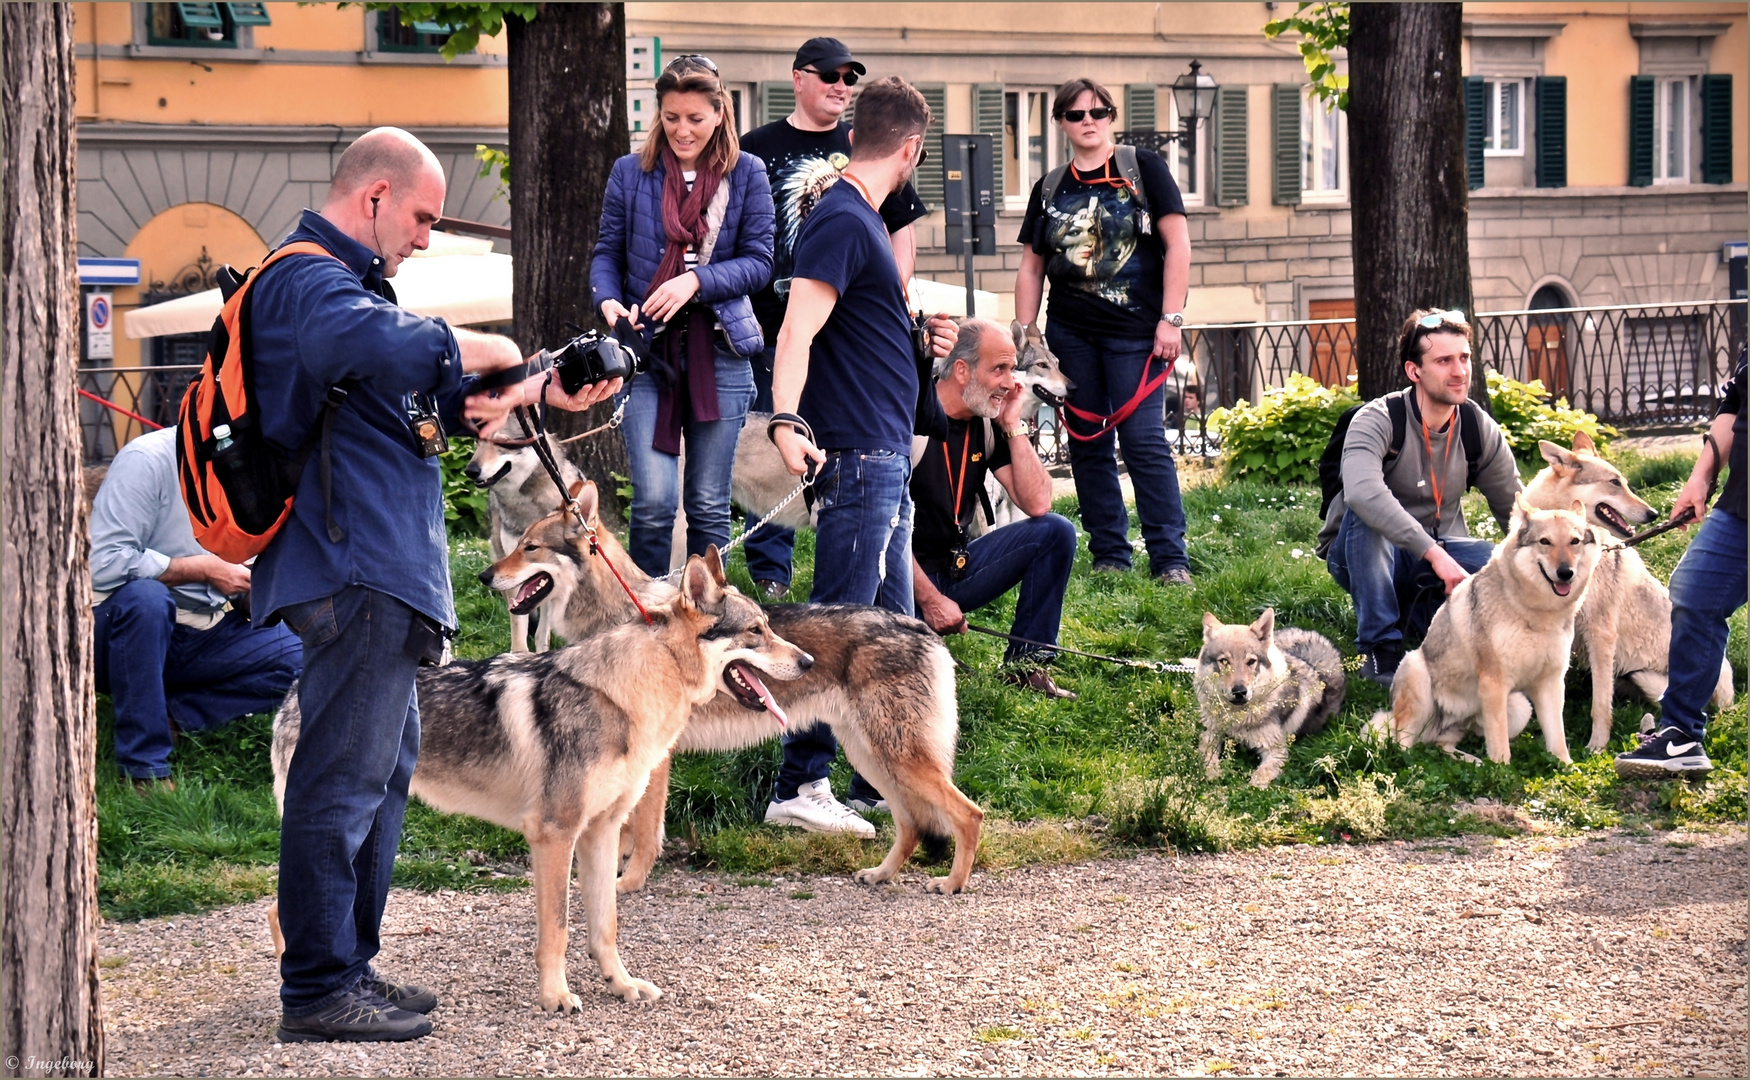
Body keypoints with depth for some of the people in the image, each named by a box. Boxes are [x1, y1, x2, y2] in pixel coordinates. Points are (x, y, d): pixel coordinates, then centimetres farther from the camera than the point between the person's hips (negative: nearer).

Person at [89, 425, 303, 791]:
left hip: (209, 635, 6)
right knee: (144, 595, -40)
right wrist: (205, 569, -21)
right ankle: (144, 769, -30)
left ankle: (169, 716, -11)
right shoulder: (149, 459, -17)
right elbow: (105, 564, -27)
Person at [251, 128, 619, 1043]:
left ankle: (350, 967, 25)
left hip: (377, 569, 12)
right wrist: (473, 350, -21)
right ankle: (319, 992, -7)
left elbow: (434, 397, 28)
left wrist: (542, 391, 14)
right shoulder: (310, 279, -13)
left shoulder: (341, 277, 24)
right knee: (344, 778, -9)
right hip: (353, 567, -12)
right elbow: (374, 345, -37)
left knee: (384, 769, 18)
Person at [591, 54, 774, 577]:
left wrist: (696, 281, -15)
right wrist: (608, 300, -12)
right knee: (654, 501, -9)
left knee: (709, 505, 6)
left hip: (719, 352, 0)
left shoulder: (746, 174, 3)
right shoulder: (630, 173, 5)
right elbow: (607, 254, 9)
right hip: (646, 349, 0)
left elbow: (758, 260, 0)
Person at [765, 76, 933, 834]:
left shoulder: (860, 219, 16)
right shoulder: (841, 220, -14)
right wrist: (786, 421, -39)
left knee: (890, 626, 14)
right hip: (857, 457, -10)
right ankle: (798, 786, -10)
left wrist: (919, 334, 49)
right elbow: (796, 332, -25)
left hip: (886, 458, 10)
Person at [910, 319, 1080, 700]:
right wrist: (929, 599, -24)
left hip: (960, 567, 7)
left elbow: (1037, 504, -4)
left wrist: (1014, 426, -8)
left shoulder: (989, 424, 3)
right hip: (909, 578, -7)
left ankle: (1026, 664, -2)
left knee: (1055, 532, -8)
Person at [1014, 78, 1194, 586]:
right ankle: (1109, 556, 13)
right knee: (1088, 445, 6)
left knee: (1144, 441, -10)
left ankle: (1170, 559, -7)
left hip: (1135, 333, -4)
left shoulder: (1143, 168, 1)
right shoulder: (1050, 188, 11)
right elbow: (1031, 268, 14)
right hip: (1070, 335, 4)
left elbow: (1178, 244, -3)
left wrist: (1170, 319, -10)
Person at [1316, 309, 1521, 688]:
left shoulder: (1480, 430, -5)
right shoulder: (1378, 421, -22)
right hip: (1368, 555, -4)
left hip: (1439, 554, 4)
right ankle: (1381, 650, -29)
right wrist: (1434, 554, -48)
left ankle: (1429, 613, 5)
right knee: (1365, 515, -37)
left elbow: (1517, 511, 2)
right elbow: (1361, 491, -42)